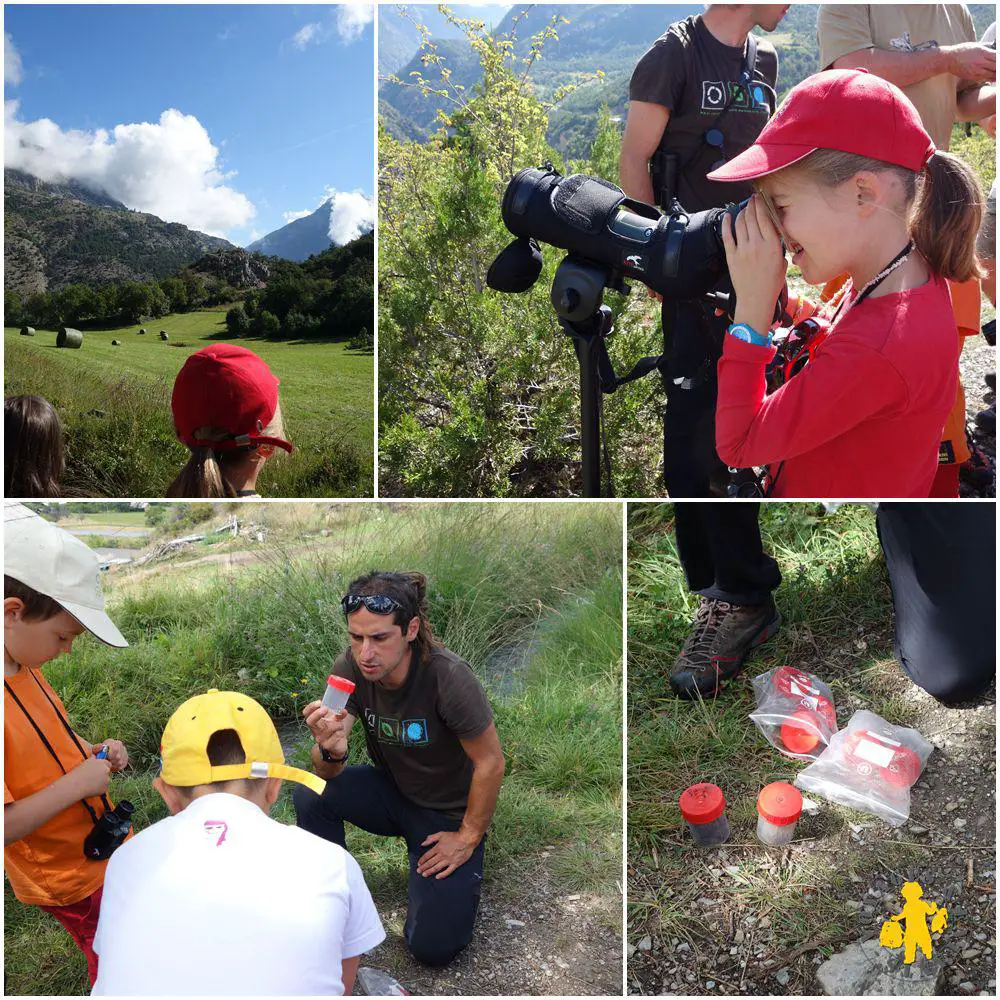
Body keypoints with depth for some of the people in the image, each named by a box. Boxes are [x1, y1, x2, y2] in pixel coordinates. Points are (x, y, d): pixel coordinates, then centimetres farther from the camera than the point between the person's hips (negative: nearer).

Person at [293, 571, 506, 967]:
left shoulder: (448, 677, -32)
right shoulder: (350, 668, -19)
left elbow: (490, 763, -20)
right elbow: (328, 773, -16)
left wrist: (468, 837, -11)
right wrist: (330, 750, -40)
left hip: (447, 814, -3)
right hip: (392, 793, 4)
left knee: (432, 946, -13)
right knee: (310, 795, -24)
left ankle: (462, 876, 19)